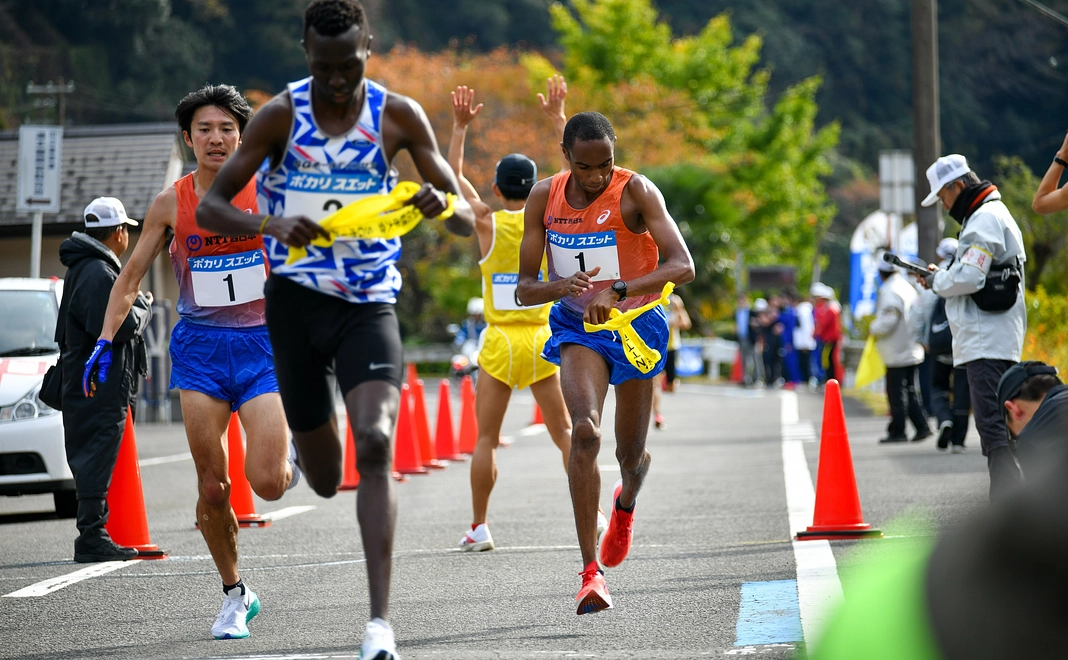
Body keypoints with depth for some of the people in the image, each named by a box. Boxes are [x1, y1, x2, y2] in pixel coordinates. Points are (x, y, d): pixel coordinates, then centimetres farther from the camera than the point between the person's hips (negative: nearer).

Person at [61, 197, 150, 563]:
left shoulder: (83, 269, 19)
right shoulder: (99, 273, -16)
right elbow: (122, 326, -23)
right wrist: (142, 304, -3)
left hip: (84, 383, 11)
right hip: (101, 385, -11)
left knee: (92, 460, 12)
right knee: (96, 459, -9)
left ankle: (94, 535, 16)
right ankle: (91, 537, -10)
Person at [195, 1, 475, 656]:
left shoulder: (399, 116, -3)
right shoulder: (281, 115, -5)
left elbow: (467, 219, 0)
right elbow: (208, 208, -7)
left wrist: (441, 204, -25)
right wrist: (270, 224, -27)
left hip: (370, 301, -1)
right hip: (295, 299, 1)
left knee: (376, 445, -23)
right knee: (324, 480, 10)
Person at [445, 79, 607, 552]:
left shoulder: (487, 223, -4)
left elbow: (454, 176, 10)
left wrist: (460, 127, 13)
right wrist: (557, 119, 14)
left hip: (500, 342, -1)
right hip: (542, 340, 1)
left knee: (486, 438, 4)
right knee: (564, 432, 9)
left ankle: (479, 528, 3)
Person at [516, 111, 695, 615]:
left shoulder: (635, 191, -20)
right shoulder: (545, 198, -8)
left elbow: (683, 266, -30)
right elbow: (526, 289, -4)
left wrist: (617, 290, -42)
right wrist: (563, 286, -27)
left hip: (636, 326, -1)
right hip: (577, 326, 1)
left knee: (630, 455, 11)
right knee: (584, 431, -24)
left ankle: (626, 503, 52)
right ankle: (591, 572, -25)